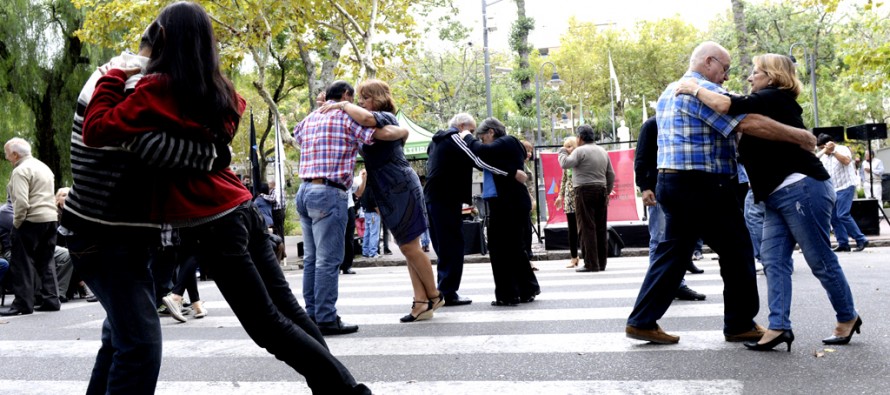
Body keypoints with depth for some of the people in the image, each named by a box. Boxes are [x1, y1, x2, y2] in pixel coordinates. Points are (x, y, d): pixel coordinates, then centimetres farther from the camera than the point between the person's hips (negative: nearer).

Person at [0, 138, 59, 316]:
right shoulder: (44, 167, 18)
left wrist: (16, 223, -10)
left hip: (31, 221, -9)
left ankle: (23, 303, 0)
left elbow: (21, 202, -19)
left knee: (23, 263, -1)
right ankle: (51, 300, 11)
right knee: (46, 262, 13)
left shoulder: (20, 171, -10)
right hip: (51, 218, 9)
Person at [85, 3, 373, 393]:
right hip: (242, 210, 7)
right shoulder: (219, 88, 10)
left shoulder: (157, 89, -10)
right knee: (287, 309, 13)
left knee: (267, 325, 0)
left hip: (211, 225, -7)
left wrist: (113, 78, -2)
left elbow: (95, 131, -14)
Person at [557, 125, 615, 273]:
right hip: (601, 190, 7)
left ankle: (591, 264, -9)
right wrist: (607, 193, 23)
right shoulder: (603, 151, 16)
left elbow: (565, 164, -17)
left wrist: (562, 151, 1)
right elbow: (611, 175, 17)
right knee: (601, 228, 9)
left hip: (585, 191, -7)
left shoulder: (580, 151, -7)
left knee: (587, 228, -6)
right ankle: (601, 263, 13)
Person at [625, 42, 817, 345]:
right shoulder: (704, 90, -13)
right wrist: (798, 136, -13)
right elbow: (749, 123, -21)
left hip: (672, 182, 9)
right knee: (737, 253, 5)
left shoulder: (670, 92, 19)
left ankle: (641, 321, 9)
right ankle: (741, 325, 15)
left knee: (673, 253, 11)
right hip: (702, 187, -9)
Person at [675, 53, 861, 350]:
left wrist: (693, 89, -7)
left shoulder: (775, 98, -8)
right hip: (778, 197, 10)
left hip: (802, 189, -10)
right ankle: (779, 326, -4)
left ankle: (848, 318, 14)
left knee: (820, 260, -1)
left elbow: (725, 105, -22)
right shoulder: (769, 105, 21)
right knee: (774, 260, 0)